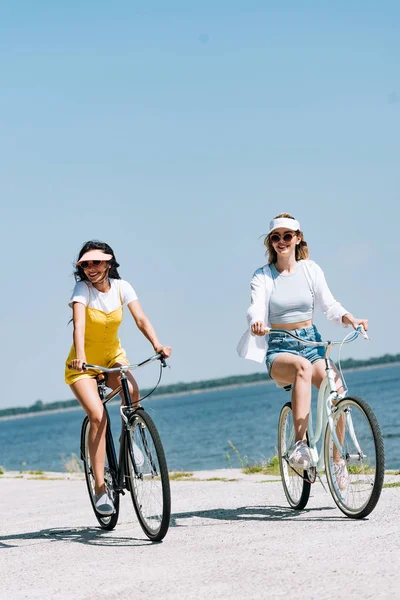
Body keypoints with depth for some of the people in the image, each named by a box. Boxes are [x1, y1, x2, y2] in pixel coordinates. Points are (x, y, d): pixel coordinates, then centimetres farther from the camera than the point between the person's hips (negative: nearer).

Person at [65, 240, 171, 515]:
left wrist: (157, 344, -38)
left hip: (113, 356, 3)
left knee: (132, 391, -30)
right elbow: (79, 325, -32)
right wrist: (80, 356, -50)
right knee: (98, 416, -22)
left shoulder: (121, 287, -8)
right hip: (83, 363, -3)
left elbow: (141, 318, -19)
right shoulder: (83, 289, -17)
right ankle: (100, 488, -17)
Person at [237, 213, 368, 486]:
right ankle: (300, 443, -42)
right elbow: (256, 307, -15)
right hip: (279, 348, -2)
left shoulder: (310, 269, 7)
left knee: (335, 386, -27)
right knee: (303, 367, -39)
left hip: (311, 342, 2)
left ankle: (337, 459, -11)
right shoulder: (262, 276, 1)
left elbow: (329, 304, 0)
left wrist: (350, 318, -20)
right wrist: (256, 322, -39)